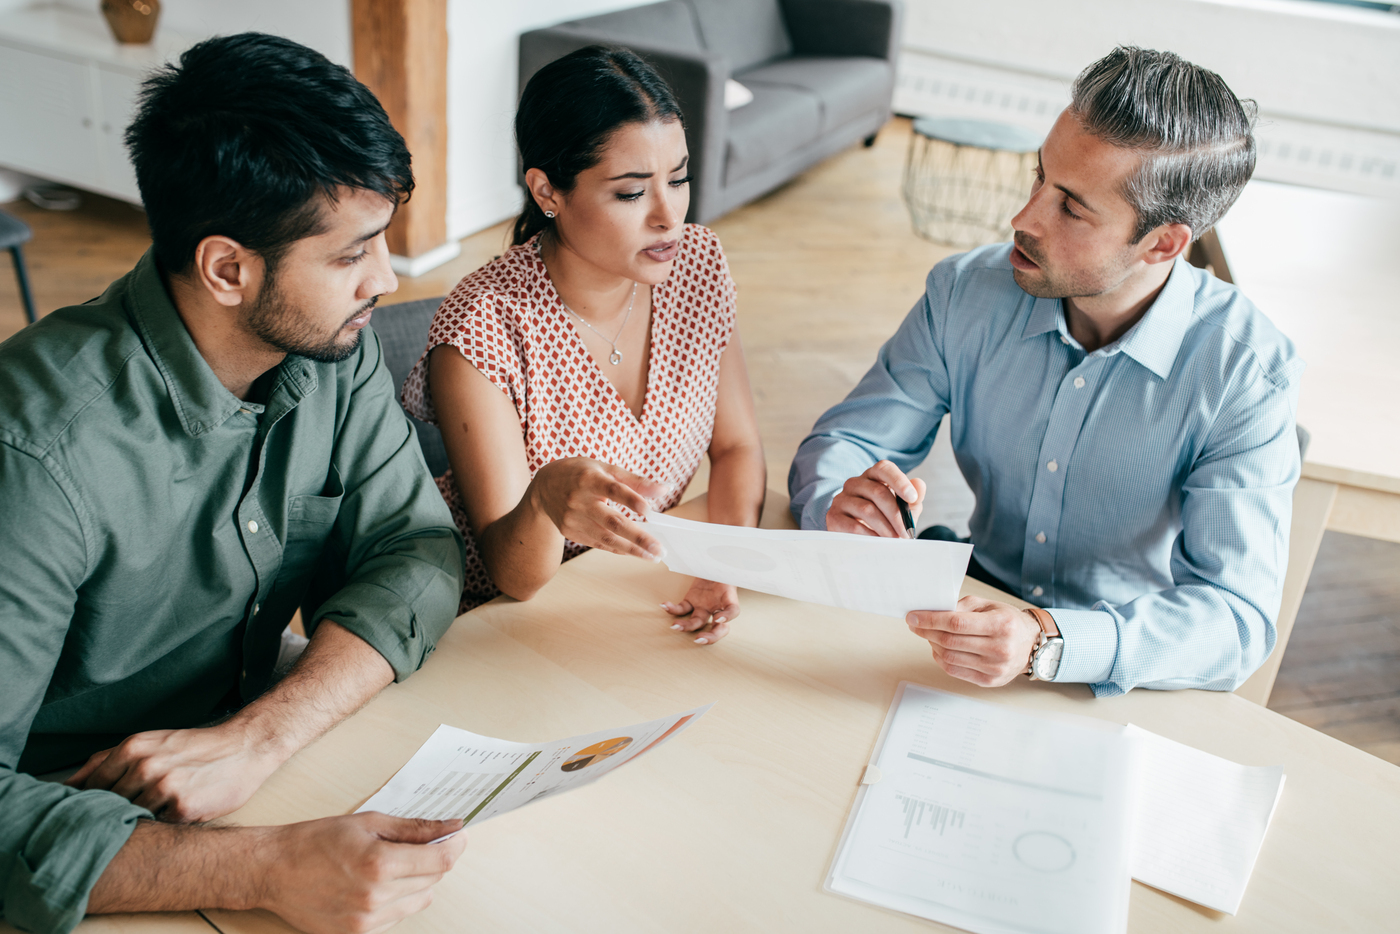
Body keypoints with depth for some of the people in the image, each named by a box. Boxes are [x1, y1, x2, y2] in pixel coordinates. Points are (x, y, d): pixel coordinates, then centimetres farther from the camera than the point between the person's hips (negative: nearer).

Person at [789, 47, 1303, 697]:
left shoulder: (1247, 374, -18)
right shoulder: (965, 292, -8)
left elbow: (1238, 619, -23)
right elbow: (842, 441, -2)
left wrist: (1049, 643, -41)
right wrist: (836, 503, -28)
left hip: (1131, 682, -3)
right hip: (979, 613, 4)